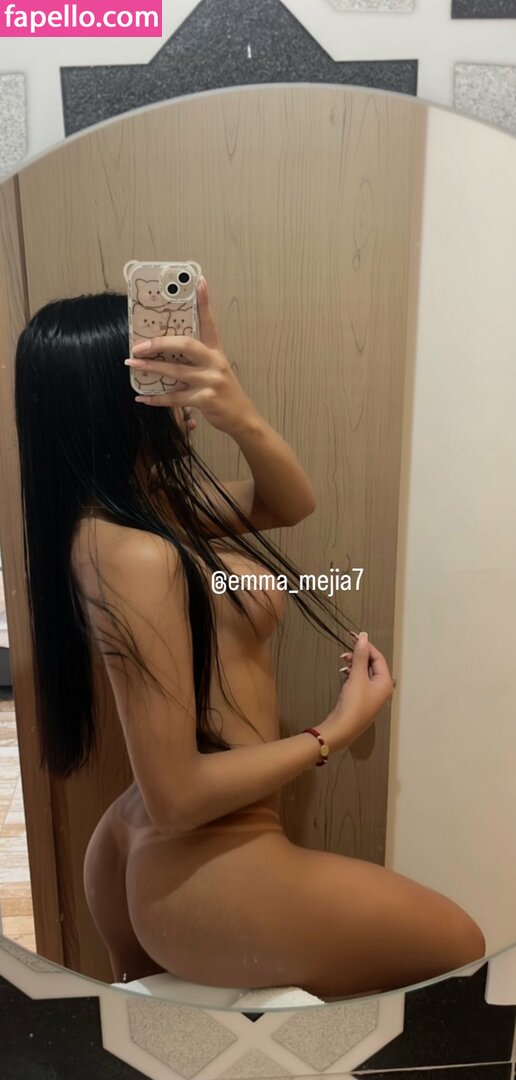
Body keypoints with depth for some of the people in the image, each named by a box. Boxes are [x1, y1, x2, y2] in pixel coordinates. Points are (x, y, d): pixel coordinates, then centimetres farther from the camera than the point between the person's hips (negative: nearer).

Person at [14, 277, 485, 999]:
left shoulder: (149, 501, 0)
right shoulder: (135, 555, -28)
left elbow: (291, 504, 7)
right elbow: (176, 795, -25)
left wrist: (240, 417, -12)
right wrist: (338, 730, -14)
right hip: (210, 875, -9)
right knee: (461, 948, 15)